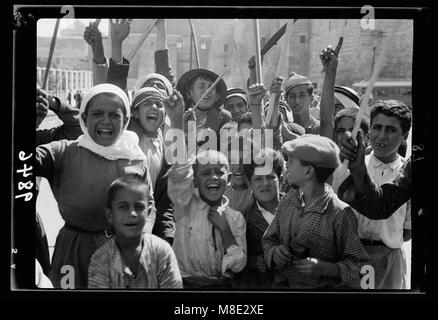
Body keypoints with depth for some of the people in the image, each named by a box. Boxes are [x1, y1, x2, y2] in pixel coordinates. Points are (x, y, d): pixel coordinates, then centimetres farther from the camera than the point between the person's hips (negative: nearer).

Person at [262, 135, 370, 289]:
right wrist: (274, 252, -1)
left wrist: (326, 268, -19)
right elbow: (268, 240, 20)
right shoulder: (287, 201, 8)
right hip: (281, 283, 4)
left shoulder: (340, 214, -10)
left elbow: (360, 266, -7)